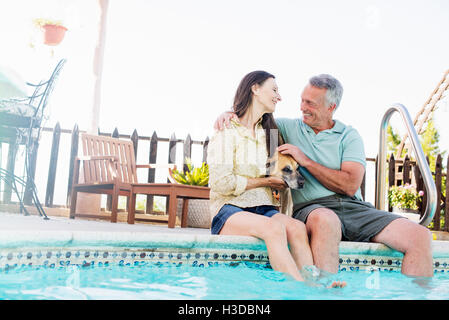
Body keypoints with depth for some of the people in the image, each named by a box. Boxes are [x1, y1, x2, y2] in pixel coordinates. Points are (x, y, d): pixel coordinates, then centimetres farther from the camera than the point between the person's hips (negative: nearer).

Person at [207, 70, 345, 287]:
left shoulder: (268, 133, 23)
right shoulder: (227, 131, 0)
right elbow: (221, 183, -11)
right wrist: (264, 182, -4)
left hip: (265, 209, 6)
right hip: (230, 211, -5)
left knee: (297, 227, -29)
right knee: (273, 226, -36)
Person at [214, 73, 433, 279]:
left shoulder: (349, 136, 10)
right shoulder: (289, 127, 15)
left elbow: (350, 185, -4)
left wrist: (306, 161, -6)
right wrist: (230, 113, 2)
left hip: (353, 207, 2)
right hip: (311, 208, -2)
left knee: (420, 236, -20)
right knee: (326, 220, -42)